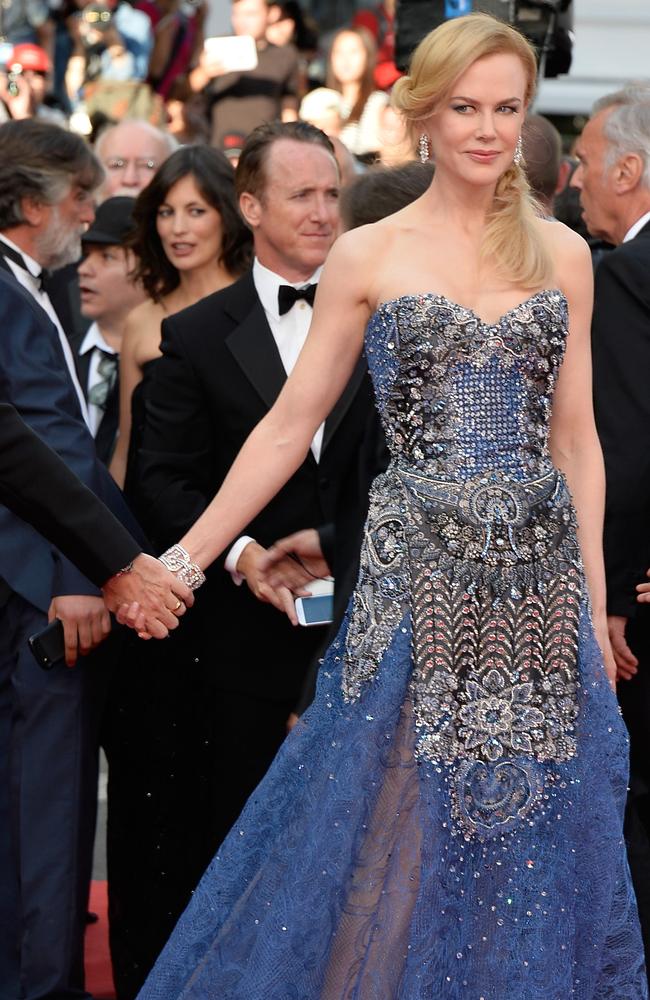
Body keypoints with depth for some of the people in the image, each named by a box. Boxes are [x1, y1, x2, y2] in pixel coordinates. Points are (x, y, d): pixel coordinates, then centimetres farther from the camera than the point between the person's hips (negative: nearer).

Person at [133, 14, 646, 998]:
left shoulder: (561, 254, 8)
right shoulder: (367, 257, 0)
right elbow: (289, 425, 2)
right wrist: (182, 563, -3)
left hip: (539, 572, 3)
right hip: (418, 571, -2)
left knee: (533, 835, 6)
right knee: (391, 843, 0)